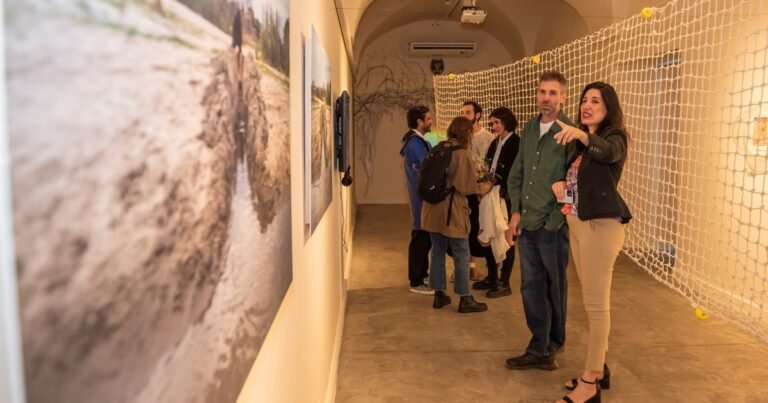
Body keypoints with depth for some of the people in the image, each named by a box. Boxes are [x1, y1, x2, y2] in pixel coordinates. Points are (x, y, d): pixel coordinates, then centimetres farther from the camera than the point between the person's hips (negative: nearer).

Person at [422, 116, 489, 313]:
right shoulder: (461, 153, -14)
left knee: (438, 252, 14)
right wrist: (482, 189, 3)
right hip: (452, 211, -7)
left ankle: (439, 295, 23)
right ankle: (465, 299, 11)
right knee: (462, 255, 3)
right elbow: (465, 186, -14)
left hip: (433, 209, 7)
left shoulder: (437, 149, 7)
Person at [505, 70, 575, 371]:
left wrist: (553, 222, -14)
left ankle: (553, 343, 28)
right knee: (531, 286, 9)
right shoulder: (529, 128, 10)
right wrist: (516, 211, 6)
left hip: (553, 226, -6)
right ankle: (540, 349, 21)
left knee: (555, 286, 10)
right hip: (526, 223, 6)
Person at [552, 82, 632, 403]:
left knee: (596, 303, -4)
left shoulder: (615, 138, -8)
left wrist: (581, 134, -51)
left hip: (601, 226, -8)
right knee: (592, 301, 14)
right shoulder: (581, 142, 16)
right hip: (577, 224, 8)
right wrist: (559, 184, 0)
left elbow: (606, 152, -32)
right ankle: (598, 369, 26)